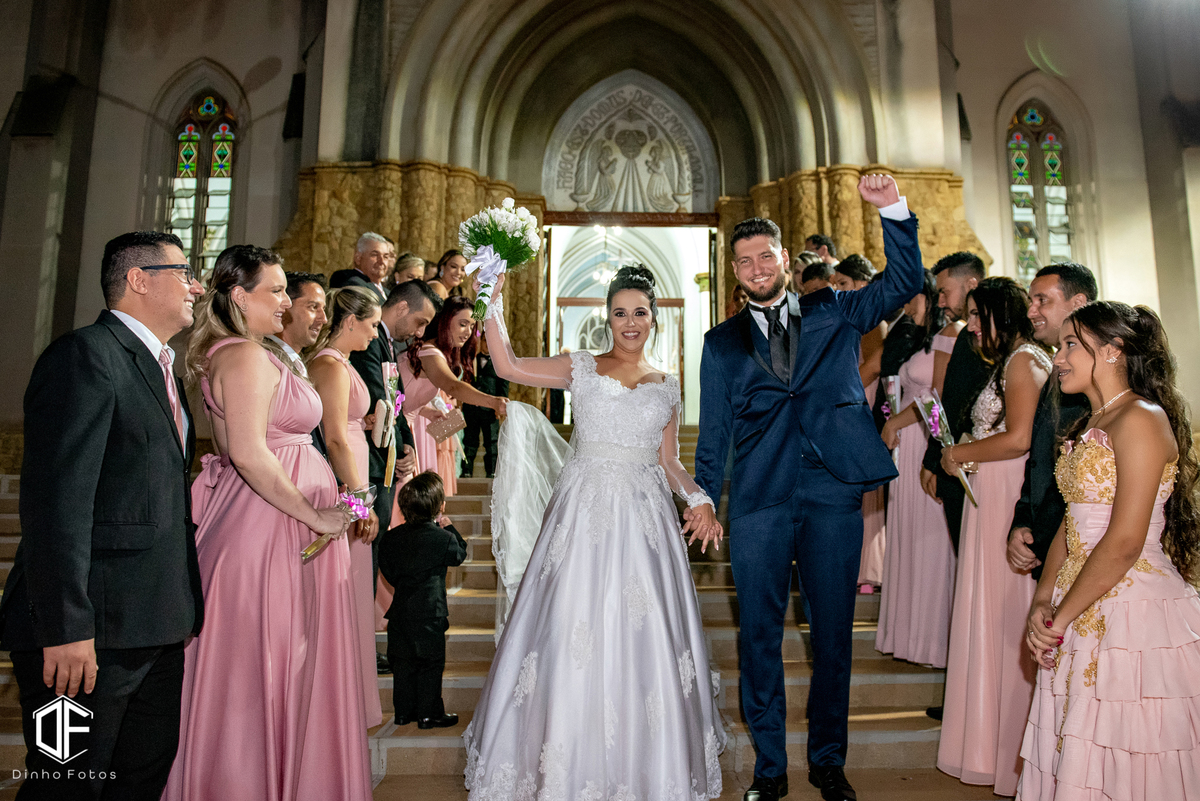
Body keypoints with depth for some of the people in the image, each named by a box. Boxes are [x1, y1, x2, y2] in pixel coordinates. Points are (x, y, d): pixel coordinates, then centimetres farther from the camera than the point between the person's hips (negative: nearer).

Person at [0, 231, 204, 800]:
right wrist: (66, 627, -23)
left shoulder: (161, 368, 16)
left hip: (157, 627, 9)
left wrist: (183, 608, 16)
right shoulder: (85, 355, -12)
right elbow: (57, 500, -20)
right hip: (94, 631, -9)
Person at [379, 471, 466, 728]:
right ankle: (429, 714, 14)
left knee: (403, 663, 15)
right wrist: (450, 528, 13)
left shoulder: (392, 537, 0)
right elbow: (460, 553, 4)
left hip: (400, 611, 5)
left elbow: (388, 571, 9)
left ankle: (403, 712, 25)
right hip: (430, 612, -5)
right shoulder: (442, 538, -15)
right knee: (431, 664, 6)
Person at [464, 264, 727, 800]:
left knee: (644, 638, 3)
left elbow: (669, 463, 13)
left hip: (645, 517, 2)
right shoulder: (581, 369, 6)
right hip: (584, 514, -1)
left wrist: (698, 498, -3)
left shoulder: (666, 387, 13)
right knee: (574, 635, 0)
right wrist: (495, 300, -10)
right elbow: (507, 366, -6)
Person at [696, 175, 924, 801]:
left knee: (833, 634, 10)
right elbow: (713, 434, 11)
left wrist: (893, 210, -10)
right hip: (759, 501, 0)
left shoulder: (834, 313, 13)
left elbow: (904, 283, 3)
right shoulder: (722, 343, 12)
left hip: (834, 496, 0)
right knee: (759, 636, 6)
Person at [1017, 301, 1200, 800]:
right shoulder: (1089, 427, 13)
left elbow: (1124, 543, -20)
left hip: (1132, 610, -8)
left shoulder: (1140, 419, -14)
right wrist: (1043, 600, 1)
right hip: (1082, 612, 8)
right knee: (1071, 758, 15)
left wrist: (1060, 618, -13)